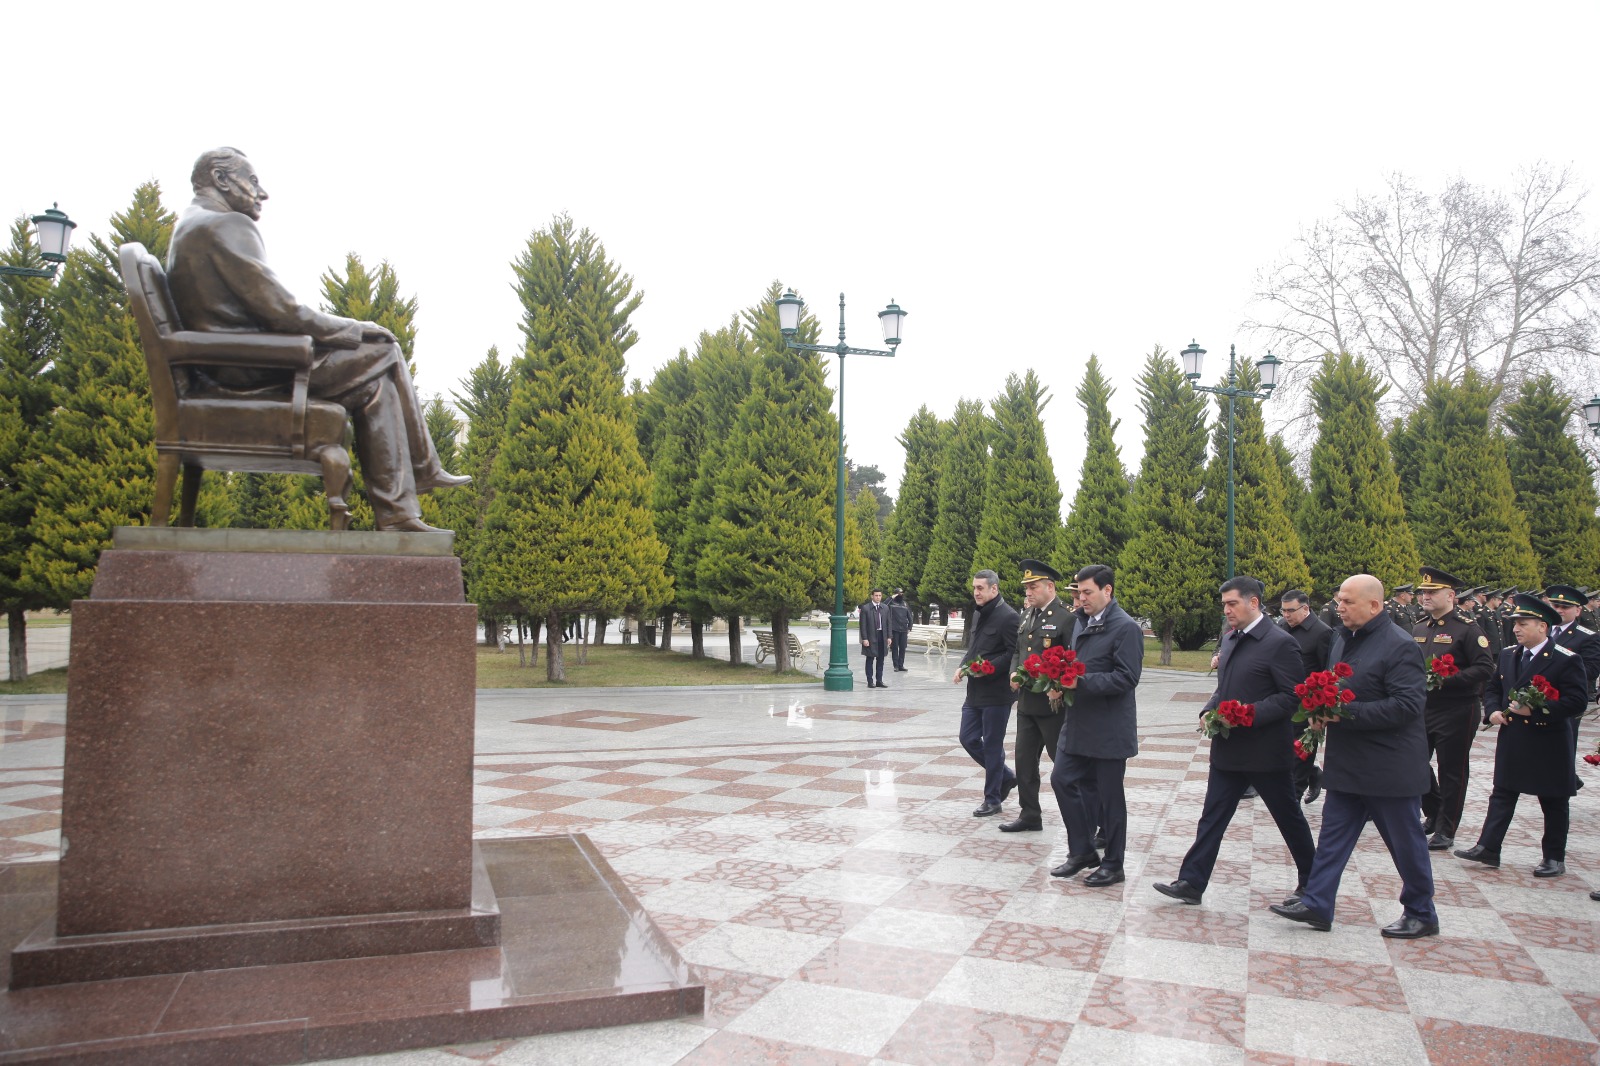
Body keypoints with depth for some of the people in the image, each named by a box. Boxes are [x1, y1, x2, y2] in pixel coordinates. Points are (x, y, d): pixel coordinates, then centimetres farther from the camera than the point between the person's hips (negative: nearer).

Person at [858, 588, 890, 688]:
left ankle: (879, 681, 15)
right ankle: (870, 681, 6)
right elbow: (862, 625, -7)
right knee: (870, 660, 2)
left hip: (882, 636, 4)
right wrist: (864, 639, -13)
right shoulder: (865, 608, -5)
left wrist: (888, 637, 5)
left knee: (880, 660, 8)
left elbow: (888, 623, 12)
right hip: (870, 637, -4)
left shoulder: (885, 608, 10)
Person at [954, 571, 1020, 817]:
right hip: (975, 692, 9)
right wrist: (963, 666, 6)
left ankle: (992, 800, 15)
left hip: (996, 693, -9)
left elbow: (1014, 654, -18)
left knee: (992, 746, 2)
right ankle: (1005, 777, 29)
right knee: (969, 739, 10)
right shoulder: (979, 615, 14)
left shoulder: (1008, 617, -14)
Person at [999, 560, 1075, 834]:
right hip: (1026, 702, 8)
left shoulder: (1067, 617, -13)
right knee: (1024, 760, 12)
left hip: (1053, 705, -8)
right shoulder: (1026, 616, 11)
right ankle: (1029, 816, 24)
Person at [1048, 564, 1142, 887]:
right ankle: (1082, 851, 23)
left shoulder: (1126, 628, -14)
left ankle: (1113, 865, 19)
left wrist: (1081, 681, -25)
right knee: (1062, 779, 8)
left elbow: (1126, 677, -20)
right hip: (1078, 723, 8)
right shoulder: (1083, 623, 11)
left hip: (1109, 729, -8)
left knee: (1109, 796, 4)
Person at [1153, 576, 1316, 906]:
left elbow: (1292, 697, -17)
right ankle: (1191, 883, 7)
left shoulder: (1280, 643, -14)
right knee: (1212, 818, 5)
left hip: (1265, 751, -7)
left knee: (1289, 818, 12)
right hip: (1227, 749, 7)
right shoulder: (1230, 640, 11)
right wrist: (1209, 711, 2)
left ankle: (1310, 882, 30)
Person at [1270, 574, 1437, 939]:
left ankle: (1421, 915, 24)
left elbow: (1408, 704, -24)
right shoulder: (1343, 637, 8)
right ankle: (1317, 904, 15)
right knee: (1333, 834, 9)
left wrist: (1348, 712, -25)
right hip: (1346, 762, 8)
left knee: (1406, 843, 8)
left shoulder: (1399, 646, -17)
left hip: (1389, 766, -8)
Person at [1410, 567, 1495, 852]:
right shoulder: (1418, 628, 10)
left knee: (1451, 772, 4)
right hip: (1422, 708, 6)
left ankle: (1445, 831, 14)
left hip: (1456, 712, -6)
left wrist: (1447, 679, -24)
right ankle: (1433, 815, 30)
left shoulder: (1467, 628, -10)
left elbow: (1485, 668, -16)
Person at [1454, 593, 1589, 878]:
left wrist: (1535, 711, -25)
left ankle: (1554, 857, 19)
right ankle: (1488, 849, 8)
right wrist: (1493, 710, -3)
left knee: (1553, 802, 8)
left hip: (1549, 743, -5)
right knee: (1502, 795, 6)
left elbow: (1577, 701, -18)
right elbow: (1493, 688, 16)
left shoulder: (1566, 660, -12)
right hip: (1511, 740, 6)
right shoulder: (1508, 655, 8)